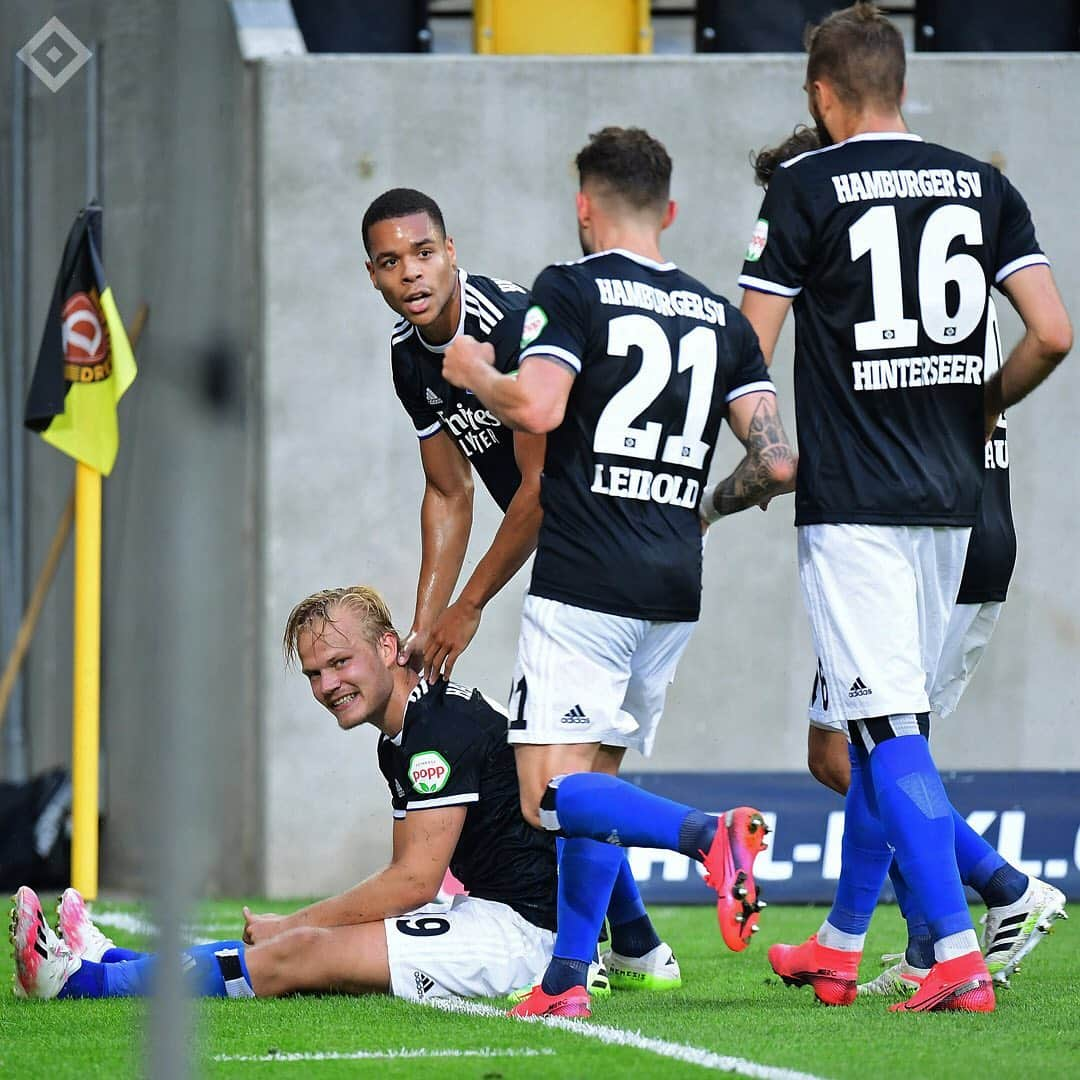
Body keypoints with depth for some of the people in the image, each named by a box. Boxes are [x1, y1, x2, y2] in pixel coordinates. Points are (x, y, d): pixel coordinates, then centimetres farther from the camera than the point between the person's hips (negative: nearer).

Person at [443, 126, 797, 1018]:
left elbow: (537, 406, -18)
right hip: (675, 587, 6)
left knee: (553, 795, -8)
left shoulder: (573, 290, -3)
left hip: (584, 582, -6)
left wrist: (475, 373, 3)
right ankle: (567, 979, 10)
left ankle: (708, 836, -31)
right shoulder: (720, 316, 12)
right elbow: (777, 461, 5)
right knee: (596, 778, 16)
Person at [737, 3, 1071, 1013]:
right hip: (949, 496, 6)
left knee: (889, 729, -9)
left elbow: (750, 350, -6)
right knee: (887, 722, 16)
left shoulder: (807, 186, -5)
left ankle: (957, 955, -19)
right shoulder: (981, 185, 7)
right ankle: (839, 945, 25)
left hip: (850, 501, -6)